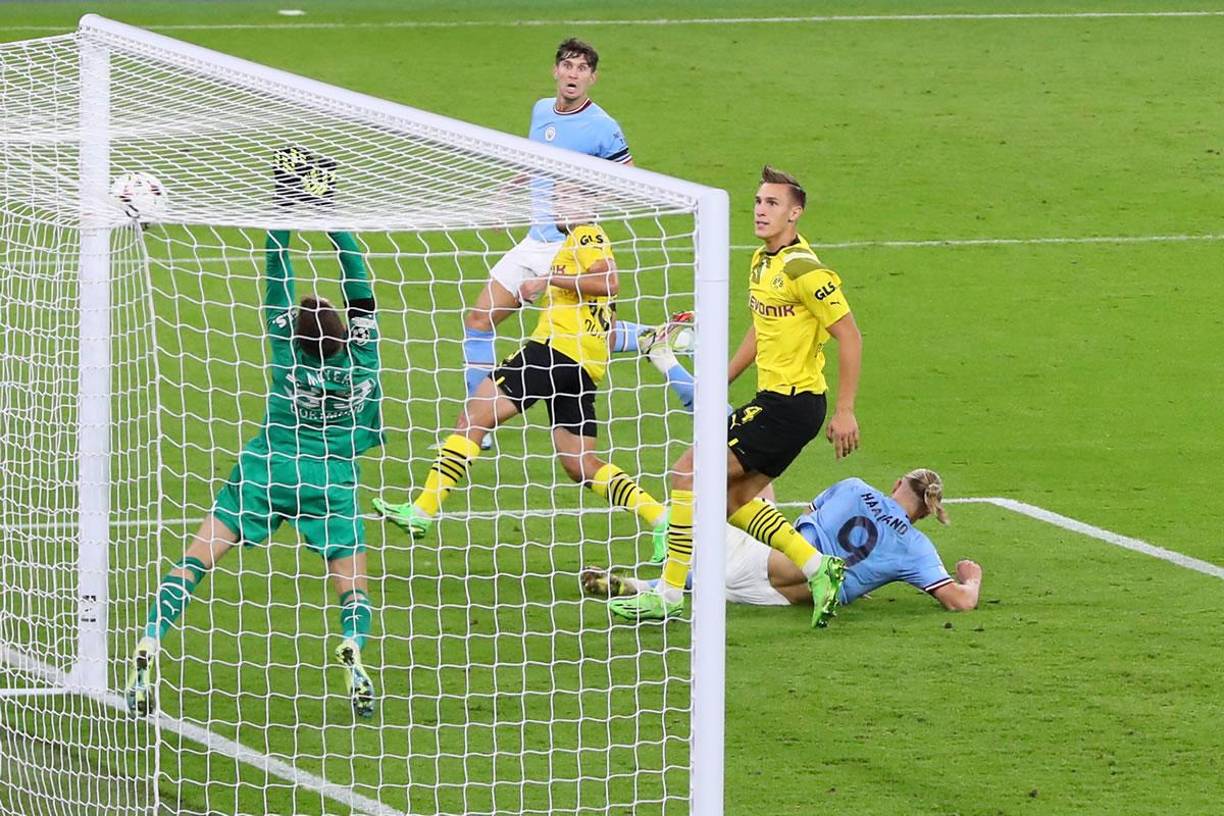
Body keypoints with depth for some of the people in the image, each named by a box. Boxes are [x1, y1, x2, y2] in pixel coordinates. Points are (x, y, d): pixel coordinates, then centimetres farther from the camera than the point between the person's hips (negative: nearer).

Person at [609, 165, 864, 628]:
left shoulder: (802, 270, -17)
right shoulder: (761, 262, 12)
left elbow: (849, 337, -17)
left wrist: (844, 412, -18)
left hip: (791, 403, -10)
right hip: (774, 399, 10)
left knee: (688, 473, -10)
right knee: (735, 501, 13)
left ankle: (669, 594, -6)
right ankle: (818, 568, 16)